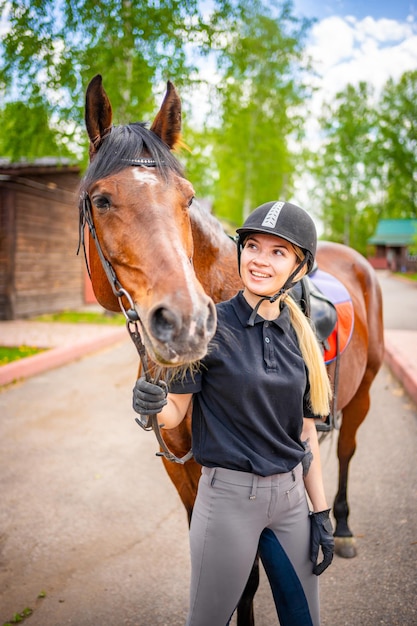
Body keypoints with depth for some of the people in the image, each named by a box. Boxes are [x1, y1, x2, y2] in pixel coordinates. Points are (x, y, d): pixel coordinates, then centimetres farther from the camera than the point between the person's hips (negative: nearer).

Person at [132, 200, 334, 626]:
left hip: (291, 494, 5)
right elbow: (174, 413, -8)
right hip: (230, 493, -4)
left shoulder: (300, 336, 1)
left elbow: (304, 431, 7)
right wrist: (152, 405, -31)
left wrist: (321, 513, 8)